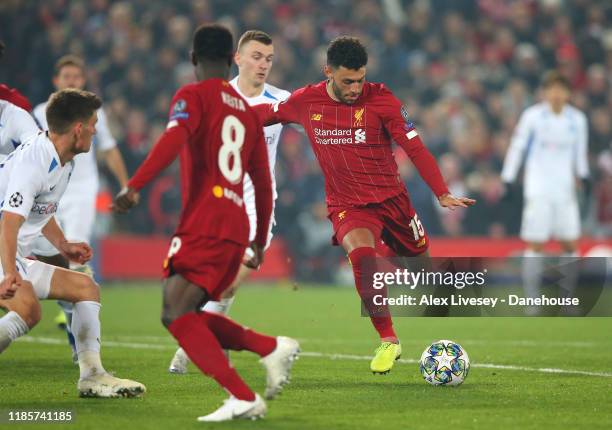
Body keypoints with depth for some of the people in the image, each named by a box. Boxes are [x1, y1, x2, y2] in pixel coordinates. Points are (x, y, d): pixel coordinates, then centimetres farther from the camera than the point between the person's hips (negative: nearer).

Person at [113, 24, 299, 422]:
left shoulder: (193, 96, 1)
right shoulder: (248, 112, 22)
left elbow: (173, 140, -19)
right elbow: (263, 182, 25)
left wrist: (134, 187, -27)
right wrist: (261, 239, 35)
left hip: (204, 224, -8)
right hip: (236, 230, 8)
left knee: (177, 313, -14)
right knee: (184, 315, 16)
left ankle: (243, 398, -26)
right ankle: (272, 347, 3)